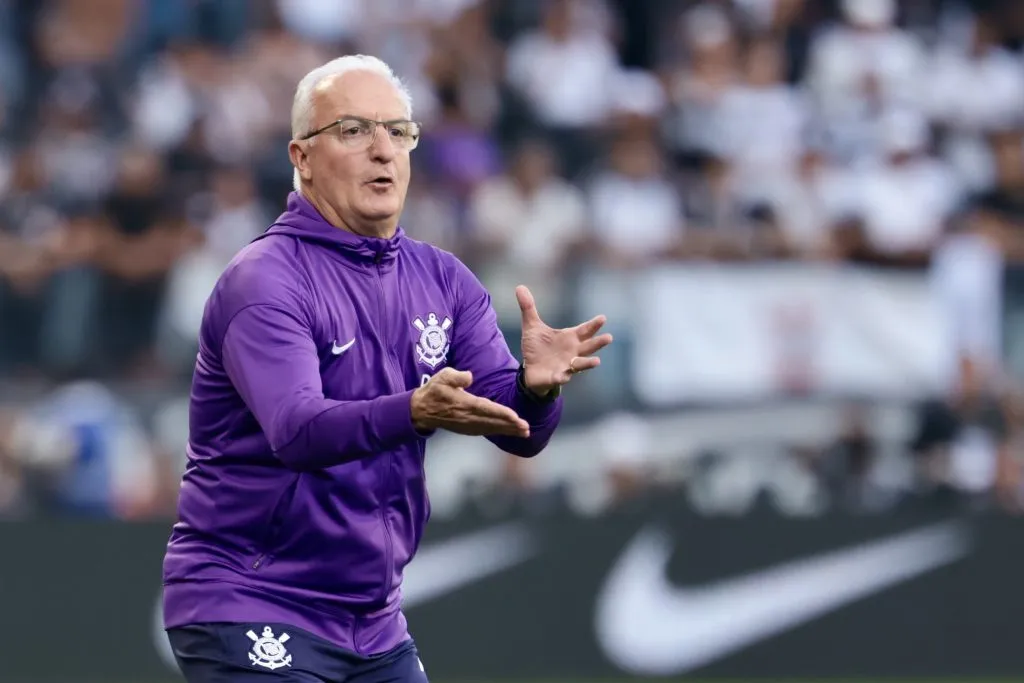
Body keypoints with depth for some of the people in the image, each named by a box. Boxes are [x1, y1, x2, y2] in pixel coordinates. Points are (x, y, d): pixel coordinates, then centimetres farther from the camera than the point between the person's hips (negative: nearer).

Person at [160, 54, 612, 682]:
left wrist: (535, 387, -25)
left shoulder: (442, 281, 7)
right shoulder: (265, 282, -12)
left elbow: (519, 432, -1)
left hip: (374, 626, 7)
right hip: (253, 617, -7)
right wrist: (416, 412, -45)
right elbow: (296, 429, -29)